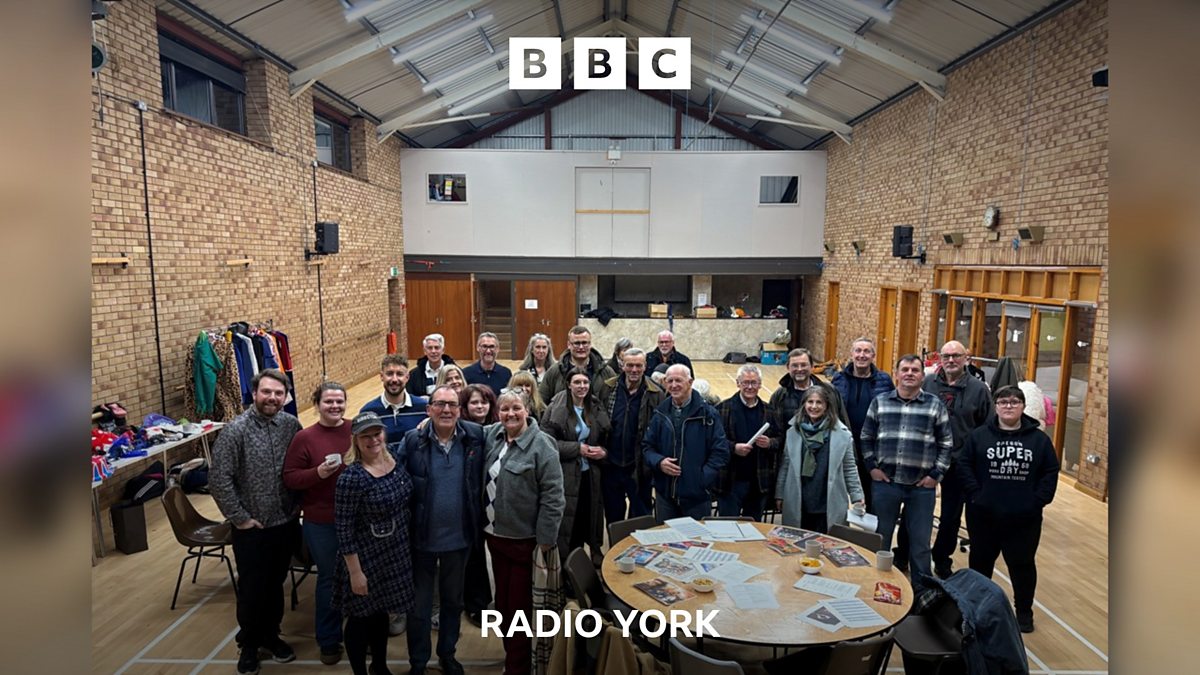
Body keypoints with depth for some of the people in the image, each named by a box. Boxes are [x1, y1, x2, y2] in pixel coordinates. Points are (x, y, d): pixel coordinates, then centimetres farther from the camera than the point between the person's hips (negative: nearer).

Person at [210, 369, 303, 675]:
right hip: (251, 528, -3)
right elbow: (219, 479, -15)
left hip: (286, 524, 3)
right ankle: (249, 643, 32)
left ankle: (270, 635, 39)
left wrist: (297, 507, 3)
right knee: (251, 589, 10)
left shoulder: (292, 425, -4)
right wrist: (239, 518, -12)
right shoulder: (236, 430, -15)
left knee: (275, 585, 18)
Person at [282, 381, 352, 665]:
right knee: (329, 579, 11)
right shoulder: (304, 438, -7)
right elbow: (290, 479, -7)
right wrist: (318, 473, -22)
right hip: (322, 522, -2)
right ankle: (329, 640, 30)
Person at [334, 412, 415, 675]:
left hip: (396, 553, 7)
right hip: (367, 558, -6)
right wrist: (355, 572, -17)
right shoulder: (351, 477, -24)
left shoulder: (395, 455, -6)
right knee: (361, 618, 12)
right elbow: (344, 529, -19)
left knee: (382, 612, 24)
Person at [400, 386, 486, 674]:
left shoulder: (475, 437, -8)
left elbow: (481, 482, 2)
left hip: (460, 537, 2)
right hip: (422, 537, -1)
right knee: (419, 604, 15)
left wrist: (479, 526, 1)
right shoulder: (412, 440, -12)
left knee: (453, 600, 21)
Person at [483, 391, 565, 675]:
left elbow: (552, 496, -17)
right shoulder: (492, 435, 1)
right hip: (495, 534, 6)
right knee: (503, 600, 20)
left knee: (519, 604, 8)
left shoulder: (541, 445, -17)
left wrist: (546, 539, -17)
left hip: (524, 540, -6)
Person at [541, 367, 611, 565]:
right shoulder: (556, 408, -7)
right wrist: (578, 448, -15)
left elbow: (605, 440, 16)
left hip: (590, 474, 4)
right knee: (569, 518, 2)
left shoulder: (596, 409, 7)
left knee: (590, 517, 10)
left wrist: (603, 451, -5)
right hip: (565, 475, -4)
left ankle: (595, 551, 29)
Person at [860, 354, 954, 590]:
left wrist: (936, 474, -2)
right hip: (885, 482, 1)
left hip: (922, 486, -1)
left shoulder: (935, 405, 1)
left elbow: (946, 443, 4)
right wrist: (872, 467, 1)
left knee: (920, 542, 9)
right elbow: (866, 438, 9)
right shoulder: (880, 402, 3)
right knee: (880, 538, 13)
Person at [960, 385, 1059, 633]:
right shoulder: (979, 436, -3)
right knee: (981, 561, 15)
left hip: (1024, 518, 0)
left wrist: (1038, 501, -7)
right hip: (983, 515, 0)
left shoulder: (1039, 439, 1)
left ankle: (1024, 611, 30)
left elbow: (1051, 472, 2)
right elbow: (964, 466, -3)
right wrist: (975, 495, -11)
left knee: (1023, 564, 11)